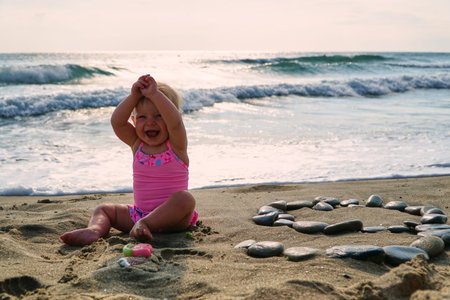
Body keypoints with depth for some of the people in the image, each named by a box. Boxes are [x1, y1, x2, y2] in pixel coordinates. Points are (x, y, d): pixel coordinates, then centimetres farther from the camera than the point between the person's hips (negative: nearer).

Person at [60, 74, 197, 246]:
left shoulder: (176, 145, -6)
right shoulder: (137, 143, 6)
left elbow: (175, 122, -27)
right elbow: (117, 122, -9)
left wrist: (154, 94, -28)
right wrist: (134, 97, -18)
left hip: (171, 216, -5)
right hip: (140, 212, 5)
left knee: (185, 198, -34)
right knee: (104, 209, -2)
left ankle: (144, 225, -37)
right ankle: (94, 230, -31)